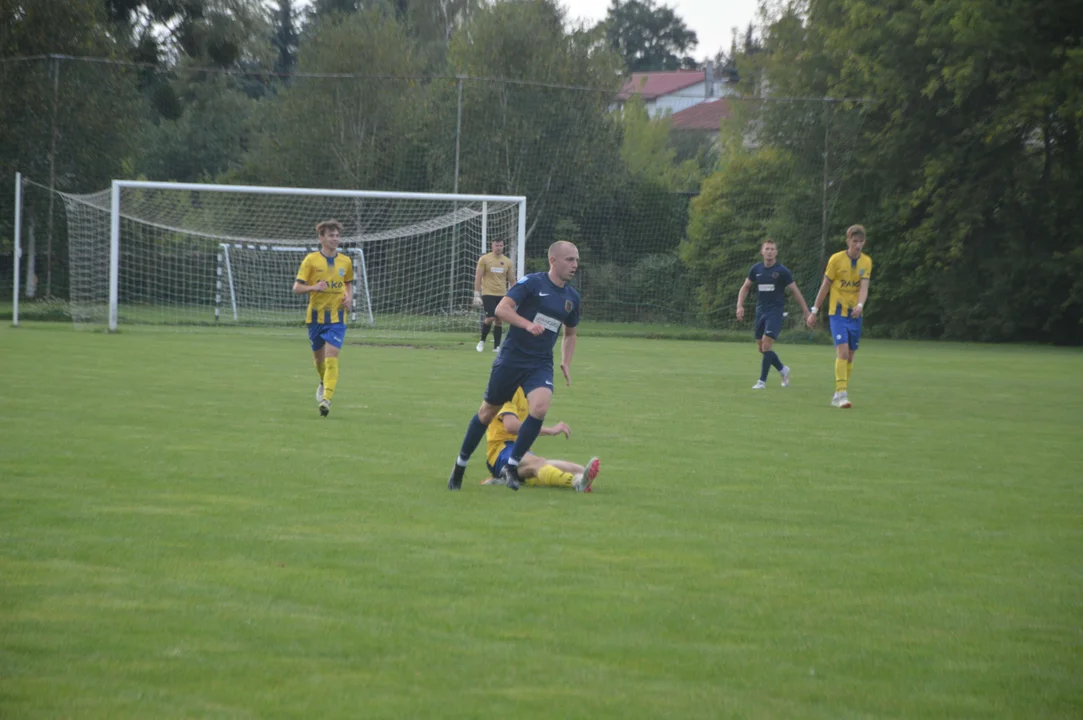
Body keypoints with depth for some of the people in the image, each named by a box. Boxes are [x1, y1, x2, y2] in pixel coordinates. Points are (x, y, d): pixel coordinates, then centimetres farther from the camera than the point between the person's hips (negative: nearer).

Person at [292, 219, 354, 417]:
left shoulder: (345, 262, 5)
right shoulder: (311, 260, -3)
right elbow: (296, 288, -5)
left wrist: (349, 298, 2)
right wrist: (314, 287, -24)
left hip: (337, 317, 0)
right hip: (316, 315, 0)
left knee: (331, 357, -15)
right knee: (319, 357, 13)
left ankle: (327, 398, -20)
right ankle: (324, 382, 45)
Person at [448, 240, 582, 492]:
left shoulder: (572, 297, 9)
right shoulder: (531, 282, -8)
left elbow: (570, 333, 25)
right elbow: (502, 309, -17)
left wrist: (566, 363, 12)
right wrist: (528, 324, -31)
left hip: (541, 365, 4)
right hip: (512, 358, -3)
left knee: (540, 407, -23)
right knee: (488, 411, 7)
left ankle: (511, 467, -9)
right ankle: (460, 466, 26)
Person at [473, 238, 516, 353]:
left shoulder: (507, 262, 8)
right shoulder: (484, 259, -1)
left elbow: (512, 281, 13)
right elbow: (478, 278, -1)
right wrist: (476, 295, -7)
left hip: (502, 295, 3)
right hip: (488, 293, -3)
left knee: (499, 320, 3)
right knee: (491, 317, -15)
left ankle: (496, 346, 9)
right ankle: (482, 341, 5)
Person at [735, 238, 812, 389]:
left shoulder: (782, 271, -7)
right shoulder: (756, 269, 5)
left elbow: (795, 291, -2)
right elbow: (745, 287, 17)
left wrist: (806, 312, -2)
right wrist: (740, 306, 5)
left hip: (775, 311, -5)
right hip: (760, 311, 5)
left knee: (766, 345, -16)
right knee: (761, 347, 8)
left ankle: (762, 381, -9)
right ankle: (783, 370, 30)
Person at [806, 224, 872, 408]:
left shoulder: (866, 261, 2)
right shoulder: (836, 259, -7)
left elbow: (864, 287, -9)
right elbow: (825, 286, 0)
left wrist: (860, 305, -28)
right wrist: (814, 311, 1)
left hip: (855, 315, 4)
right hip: (837, 312, -4)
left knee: (850, 356, 6)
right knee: (843, 352, -18)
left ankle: (840, 395, 16)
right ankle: (841, 393, -21)